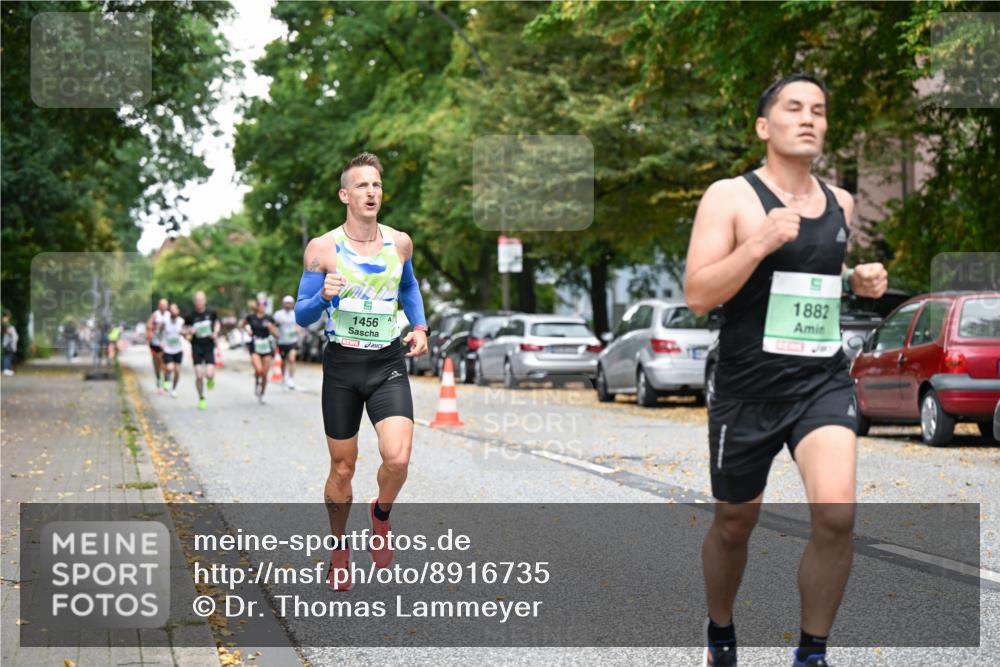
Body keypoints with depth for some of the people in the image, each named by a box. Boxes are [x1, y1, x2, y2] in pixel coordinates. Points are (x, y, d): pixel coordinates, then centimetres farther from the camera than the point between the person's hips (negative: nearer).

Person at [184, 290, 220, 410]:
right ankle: (201, 398, 18)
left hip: (209, 348, 0)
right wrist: (190, 331, -17)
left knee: (209, 374, -15)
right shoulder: (190, 316, -6)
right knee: (199, 376, -4)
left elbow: (217, 322, 17)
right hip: (197, 348, 0)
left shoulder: (211, 313, -3)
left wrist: (216, 332, -1)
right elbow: (184, 331, 5)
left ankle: (211, 380, 24)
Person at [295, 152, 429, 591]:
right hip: (342, 363, -1)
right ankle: (339, 547, 31)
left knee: (398, 459, -18)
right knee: (342, 469, 7)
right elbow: (302, 317, -2)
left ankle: (381, 513, 14)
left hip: (389, 363, 1)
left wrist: (419, 327, 11)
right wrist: (324, 296, -23)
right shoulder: (322, 249, -5)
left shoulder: (400, 243, 4)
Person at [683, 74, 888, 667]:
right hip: (748, 387, -2)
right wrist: (761, 242, -26)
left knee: (837, 512, -20)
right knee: (734, 524, 13)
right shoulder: (730, 197, -7)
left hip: (823, 379, 3)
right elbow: (698, 295, -15)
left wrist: (861, 282, 6)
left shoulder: (840, 204, 9)